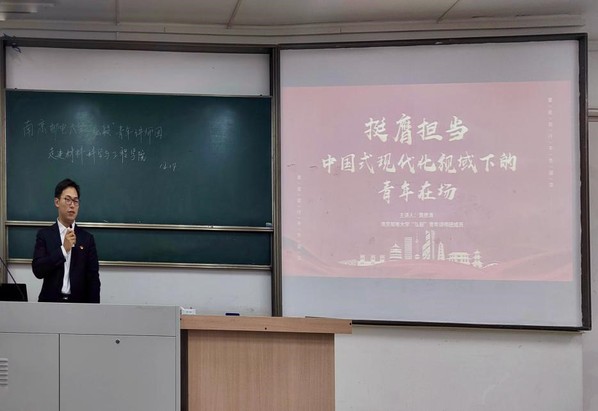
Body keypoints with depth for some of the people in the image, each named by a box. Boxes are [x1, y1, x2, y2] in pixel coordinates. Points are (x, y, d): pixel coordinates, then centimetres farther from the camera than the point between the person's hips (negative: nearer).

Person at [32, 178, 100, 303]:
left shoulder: (87, 238, 5)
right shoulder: (44, 235, 2)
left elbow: (93, 278, 3)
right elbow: (38, 270, -8)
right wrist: (63, 249, -16)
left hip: (79, 303, 1)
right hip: (51, 302, -1)